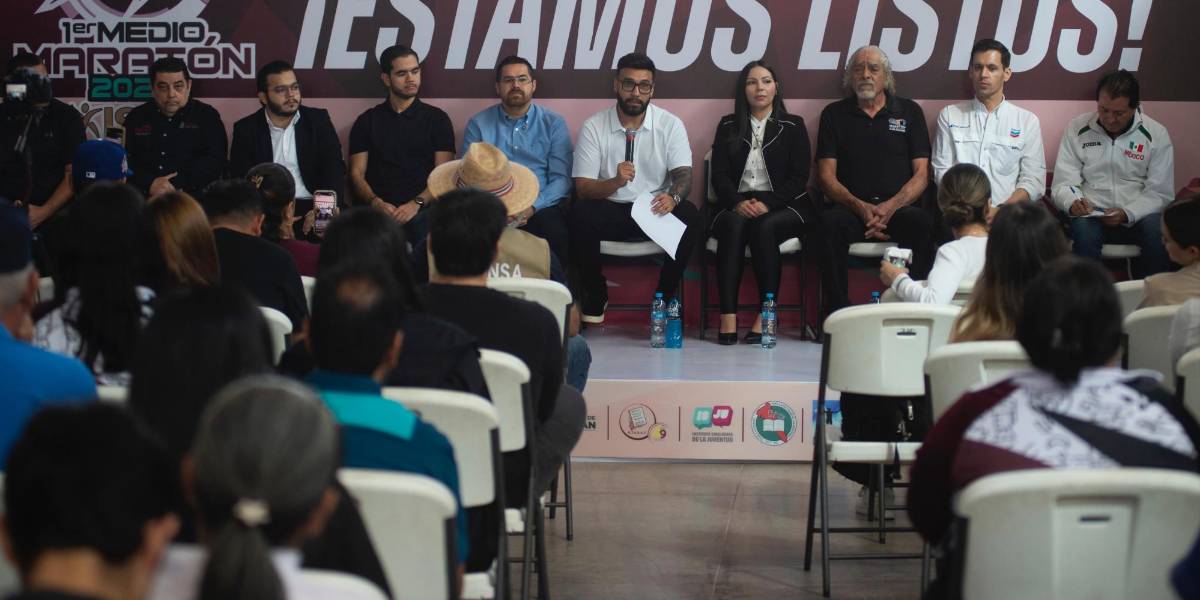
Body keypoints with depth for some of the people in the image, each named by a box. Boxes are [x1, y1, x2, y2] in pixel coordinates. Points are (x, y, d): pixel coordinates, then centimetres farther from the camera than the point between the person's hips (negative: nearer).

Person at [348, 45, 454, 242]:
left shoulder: (436, 119, 15)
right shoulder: (367, 121, 18)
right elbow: (356, 173, 10)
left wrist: (417, 203, -12)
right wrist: (377, 203, -10)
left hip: (422, 211, 0)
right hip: (378, 211, 0)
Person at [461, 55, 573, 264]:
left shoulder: (553, 123, 12)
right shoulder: (478, 124, 13)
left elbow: (561, 178, 4)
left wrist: (532, 207, -14)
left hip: (541, 206, 0)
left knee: (557, 234, -34)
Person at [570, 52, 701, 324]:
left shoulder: (670, 125, 0)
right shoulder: (593, 127, -2)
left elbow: (683, 174, -10)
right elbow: (583, 187, -8)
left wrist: (673, 197, -35)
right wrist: (616, 182, -30)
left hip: (656, 209, 1)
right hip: (611, 209, 0)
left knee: (689, 215, -31)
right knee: (579, 215, -32)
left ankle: (665, 296, -10)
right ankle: (595, 295, -8)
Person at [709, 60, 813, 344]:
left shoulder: (793, 126, 11)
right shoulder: (728, 126, 16)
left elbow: (799, 177, 2)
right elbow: (719, 175, 7)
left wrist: (766, 203, -14)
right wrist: (738, 202, -14)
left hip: (783, 206, -1)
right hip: (737, 205, 1)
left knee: (764, 226, -35)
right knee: (733, 224, -34)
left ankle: (766, 317, -35)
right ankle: (727, 317, -41)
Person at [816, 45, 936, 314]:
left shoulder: (909, 111, 15)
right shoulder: (834, 114, 15)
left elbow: (922, 174, 7)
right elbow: (826, 176, 7)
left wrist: (891, 206, -11)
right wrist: (860, 207, -11)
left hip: (899, 208, 0)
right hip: (850, 208, 0)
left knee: (924, 223, -33)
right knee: (831, 222, -34)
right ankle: (837, 311, -28)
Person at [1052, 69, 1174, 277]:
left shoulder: (1156, 135, 2)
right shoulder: (1077, 129, 5)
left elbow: (1160, 193, 0)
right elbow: (1063, 184, 5)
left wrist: (1127, 213, -19)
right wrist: (1073, 203, -19)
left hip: (1137, 217, 0)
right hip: (1091, 215, 0)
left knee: (1159, 232, -32)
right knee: (1084, 229, -35)